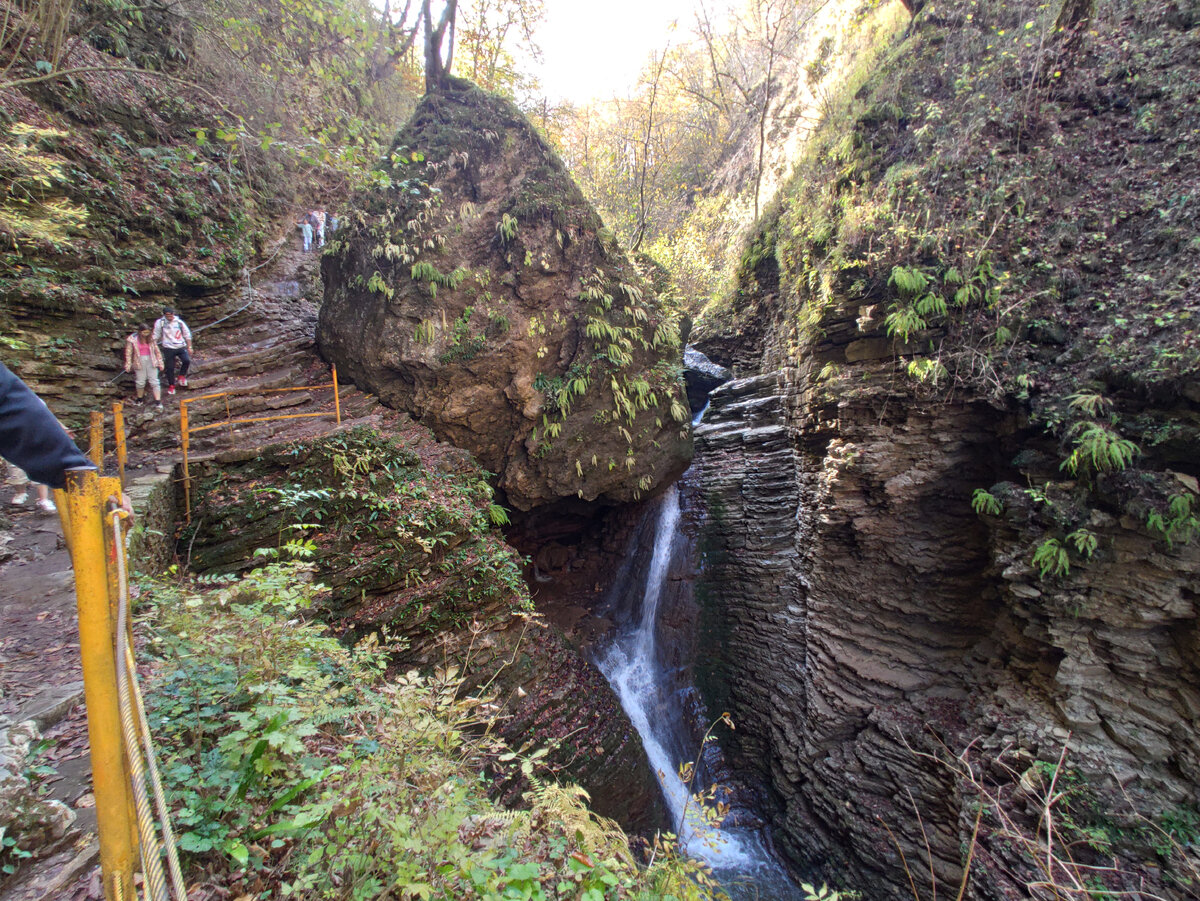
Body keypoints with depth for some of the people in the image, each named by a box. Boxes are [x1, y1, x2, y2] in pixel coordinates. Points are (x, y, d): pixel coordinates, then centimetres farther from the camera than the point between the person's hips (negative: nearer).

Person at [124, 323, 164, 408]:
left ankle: (158, 401, -7)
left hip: (151, 361, 1)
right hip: (139, 362, -1)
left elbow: (157, 351, 9)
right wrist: (128, 365, -3)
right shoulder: (132, 339, -4)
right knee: (140, 381, 7)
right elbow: (128, 353, -2)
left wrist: (160, 362, 9)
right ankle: (139, 400, 25)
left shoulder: (151, 338, 3)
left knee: (154, 381, -3)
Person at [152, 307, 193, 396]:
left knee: (187, 361, -24)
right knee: (170, 368, 2)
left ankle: (182, 376, 3)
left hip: (181, 346, 1)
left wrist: (189, 347, 7)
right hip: (168, 348, 0)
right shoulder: (160, 323, -1)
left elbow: (187, 335, 10)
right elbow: (155, 336, 7)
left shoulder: (179, 322, 2)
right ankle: (171, 386, 20)